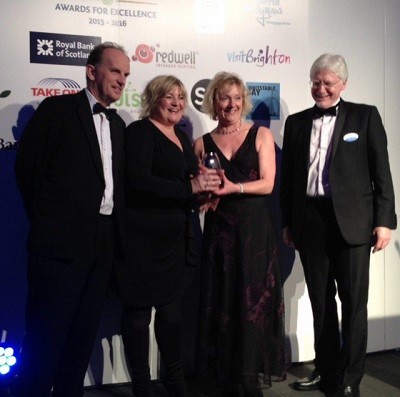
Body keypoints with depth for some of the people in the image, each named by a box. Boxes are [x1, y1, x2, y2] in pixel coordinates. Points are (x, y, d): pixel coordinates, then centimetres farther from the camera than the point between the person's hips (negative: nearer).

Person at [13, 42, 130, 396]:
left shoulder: (117, 124, 17)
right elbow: (27, 166, -4)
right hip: (61, 240, -6)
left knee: (83, 334, 14)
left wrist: (116, 231, 7)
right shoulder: (57, 108, -2)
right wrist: (47, 219, 0)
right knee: (46, 336, 0)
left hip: (102, 243, 6)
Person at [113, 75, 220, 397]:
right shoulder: (140, 131, -8)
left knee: (171, 309, 14)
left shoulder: (182, 137, 16)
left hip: (175, 239, 7)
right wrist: (190, 187, -22)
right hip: (142, 238, -7)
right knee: (139, 311, 4)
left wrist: (205, 185, 2)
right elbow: (137, 180, -21)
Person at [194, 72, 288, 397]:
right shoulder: (203, 143, 10)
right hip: (219, 232, 2)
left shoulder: (261, 135, 4)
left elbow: (267, 184, -4)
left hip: (255, 230, -2)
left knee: (252, 302, 1)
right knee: (221, 304, 5)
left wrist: (233, 188, -18)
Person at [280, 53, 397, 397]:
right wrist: (288, 222, 9)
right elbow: (288, 176, 12)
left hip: (352, 221, -3)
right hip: (310, 221, 3)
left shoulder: (365, 116, 3)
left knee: (354, 302, 2)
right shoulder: (297, 122, 12)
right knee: (320, 301, 12)